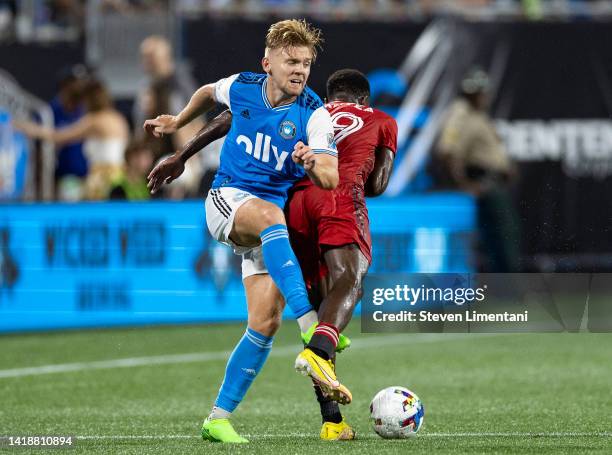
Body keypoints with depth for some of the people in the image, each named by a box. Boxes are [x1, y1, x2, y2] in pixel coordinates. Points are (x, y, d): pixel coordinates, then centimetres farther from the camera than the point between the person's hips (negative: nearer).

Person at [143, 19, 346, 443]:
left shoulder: (314, 115, -9)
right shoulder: (241, 88, -2)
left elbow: (332, 179, -20)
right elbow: (209, 93, 23)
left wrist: (315, 164, -41)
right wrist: (178, 122, 34)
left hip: (276, 213, 2)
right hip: (228, 198, -2)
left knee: (266, 322, -10)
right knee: (271, 217, -38)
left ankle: (219, 417, 4)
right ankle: (315, 341, -54)